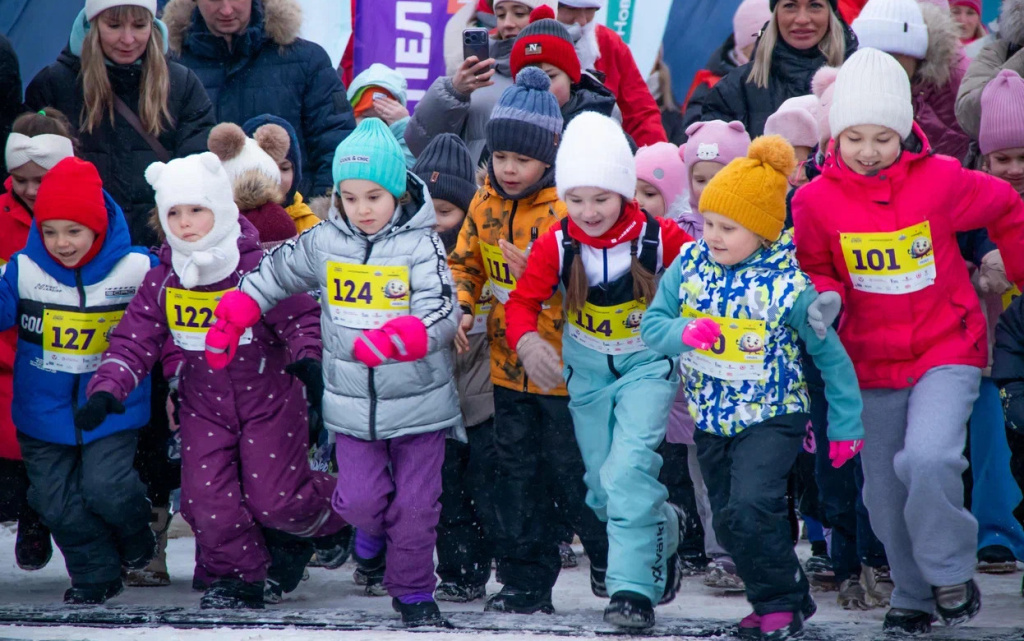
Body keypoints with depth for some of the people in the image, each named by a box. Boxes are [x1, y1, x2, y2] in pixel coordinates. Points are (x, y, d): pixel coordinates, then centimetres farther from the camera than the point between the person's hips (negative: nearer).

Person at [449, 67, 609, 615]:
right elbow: (465, 263, 17)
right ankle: (527, 582, 20)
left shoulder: (568, 207, -17)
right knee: (517, 477, 12)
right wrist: (460, 307, -1)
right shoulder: (485, 205, 4)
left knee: (572, 472, 2)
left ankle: (611, 558, 22)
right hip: (509, 365, 7)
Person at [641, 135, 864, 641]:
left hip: (772, 417, -6)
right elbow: (652, 324, -3)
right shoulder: (689, 266, -6)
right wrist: (684, 332, -26)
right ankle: (783, 598, 30)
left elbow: (830, 354, -7)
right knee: (729, 521, 12)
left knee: (752, 507, -22)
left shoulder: (789, 286, -17)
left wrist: (845, 423, -3)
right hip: (712, 419, 6)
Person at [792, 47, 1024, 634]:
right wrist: (826, 301, -14)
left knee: (927, 458, -25)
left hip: (947, 349, -3)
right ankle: (914, 598, 28)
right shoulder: (818, 200, -7)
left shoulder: (941, 181, -12)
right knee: (886, 492, 9)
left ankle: (951, 572, -4)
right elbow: (817, 270, 8)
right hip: (873, 359, 3)